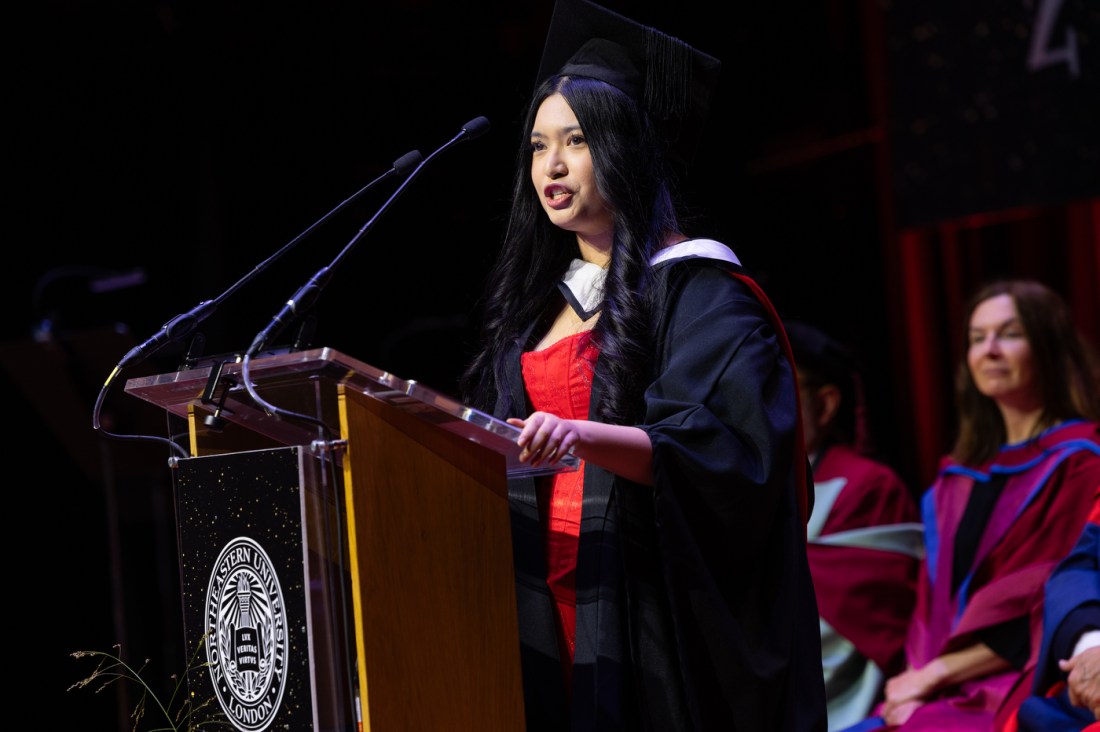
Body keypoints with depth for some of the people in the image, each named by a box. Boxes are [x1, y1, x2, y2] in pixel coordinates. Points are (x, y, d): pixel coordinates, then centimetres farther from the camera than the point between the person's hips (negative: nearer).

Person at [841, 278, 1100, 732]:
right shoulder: (962, 476, 20)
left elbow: (1052, 612, -9)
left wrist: (935, 673, -8)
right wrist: (916, 680, -3)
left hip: (1023, 692, -6)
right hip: (943, 694, 6)